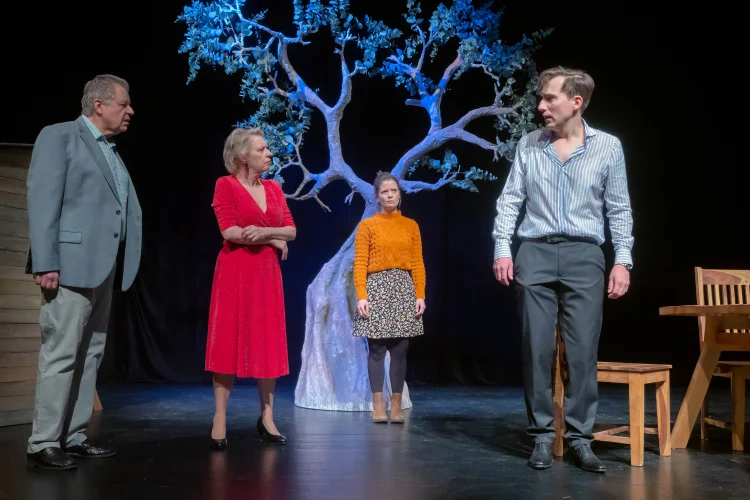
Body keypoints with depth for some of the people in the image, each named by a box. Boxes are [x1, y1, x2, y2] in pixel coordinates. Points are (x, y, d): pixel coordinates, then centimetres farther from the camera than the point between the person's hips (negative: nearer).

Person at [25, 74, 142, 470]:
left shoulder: (112, 151, 20)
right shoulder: (59, 136, -2)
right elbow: (41, 200, -11)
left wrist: (122, 266, 6)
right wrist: (45, 263, -18)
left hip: (103, 268, 8)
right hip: (71, 264, -8)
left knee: (89, 356, 9)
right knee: (60, 354, -6)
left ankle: (72, 438, 17)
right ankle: (43, 444, 2)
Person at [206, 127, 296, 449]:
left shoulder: (273, 188, 13)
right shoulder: (226, 185, -4)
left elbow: (291, 230, 6)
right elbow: (230, 232, -14)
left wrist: (264, 231, -13)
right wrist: (274, 240, -8)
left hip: (267, 272, 5)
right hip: (235, 271, -5)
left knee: (268, 343, 5)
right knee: (229, 342, -3)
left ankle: (266, 418, 13)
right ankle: (220, 420, 3)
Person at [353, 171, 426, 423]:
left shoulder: (411, 226, 10)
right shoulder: (367, 225, 3)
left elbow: (417, 263, 7)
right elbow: (360, 264, -3)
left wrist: (420, 295, -1)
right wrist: (361, 296, -12)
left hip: (404, 289, 2)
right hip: (377, 289, -2)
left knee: (400, 350, 2)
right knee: (376, 350, -3)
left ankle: (396, 406, 10)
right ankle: (378, 406, 4)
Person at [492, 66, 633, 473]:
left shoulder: (608, 146, 4)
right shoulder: (529, 145, 7)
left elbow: (619, 209, 6)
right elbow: (510, 199, 7)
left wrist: (623, 260, -1)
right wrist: (502, 248, -3)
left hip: (583, 256, -1)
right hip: (535, 254, 1)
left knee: (583, 350, -2)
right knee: (537, 348, 1)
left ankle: (579, 437, 8)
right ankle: (542, 435, 10)